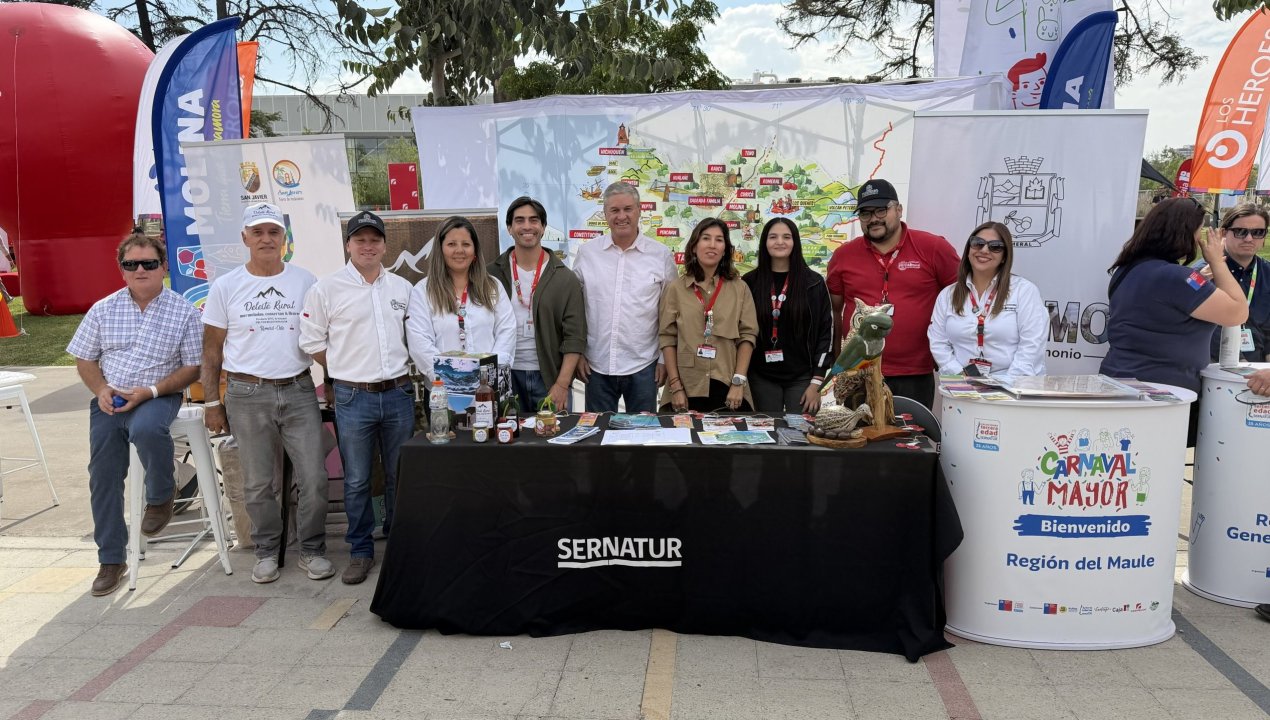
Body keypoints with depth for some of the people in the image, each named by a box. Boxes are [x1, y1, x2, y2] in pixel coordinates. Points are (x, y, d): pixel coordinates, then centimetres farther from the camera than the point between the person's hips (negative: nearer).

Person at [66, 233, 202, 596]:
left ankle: (161, 496, -8)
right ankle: (111, 560, 13)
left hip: (157, 398, -4)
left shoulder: (183, 313, -3)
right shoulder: (103, 310, 6)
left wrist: (150, 392, -16)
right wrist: (101, 390, -8)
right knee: (103, 477, -1)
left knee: (145, 428, -38)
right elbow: (84, 359, 12)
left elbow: (192, 368, -3)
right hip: (108, 402, 4)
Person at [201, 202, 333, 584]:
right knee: (258, 483, 8)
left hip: (299, 391, 0)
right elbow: (212, 350, 7)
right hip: (248, 395, 0)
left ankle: (312, 549, 17)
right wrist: (212, 403, 4)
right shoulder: (226, 287, 3)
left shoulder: (305, 281, 4)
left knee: (314, 478, 0)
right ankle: (267, 551, 26)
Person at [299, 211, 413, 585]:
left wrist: (398, 366, 6)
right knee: (356, 480, 5)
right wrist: (347, 370, 2)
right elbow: (311, 341, 2)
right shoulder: (326, 288, -2)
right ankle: (360, 551, 18)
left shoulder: (403, 287, 8)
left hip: (398, 393, 3)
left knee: (400, 475, 11)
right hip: (353, 398, -3)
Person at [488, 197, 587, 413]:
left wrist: (562, 384, -11)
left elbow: (574, 337, -3)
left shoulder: (565, 279, 0)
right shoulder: (493, 274, 3)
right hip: (505, 377, 1)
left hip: (551, 379, 0)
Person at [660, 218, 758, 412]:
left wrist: (738, 382, -7)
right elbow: (667, 339, 0)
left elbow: (747, 336, 2)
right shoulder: (676, 289, 2)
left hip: (728, 390, 1)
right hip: (687, 389, -1)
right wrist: (676, 387, -6)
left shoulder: (739, 289, 5)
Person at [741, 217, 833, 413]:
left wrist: (817, 381, -5)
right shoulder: (750, 282, 3)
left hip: (802, 377, -1)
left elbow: (826, 332, 0)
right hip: (762, 377, 1)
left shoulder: (814, 282, 1)